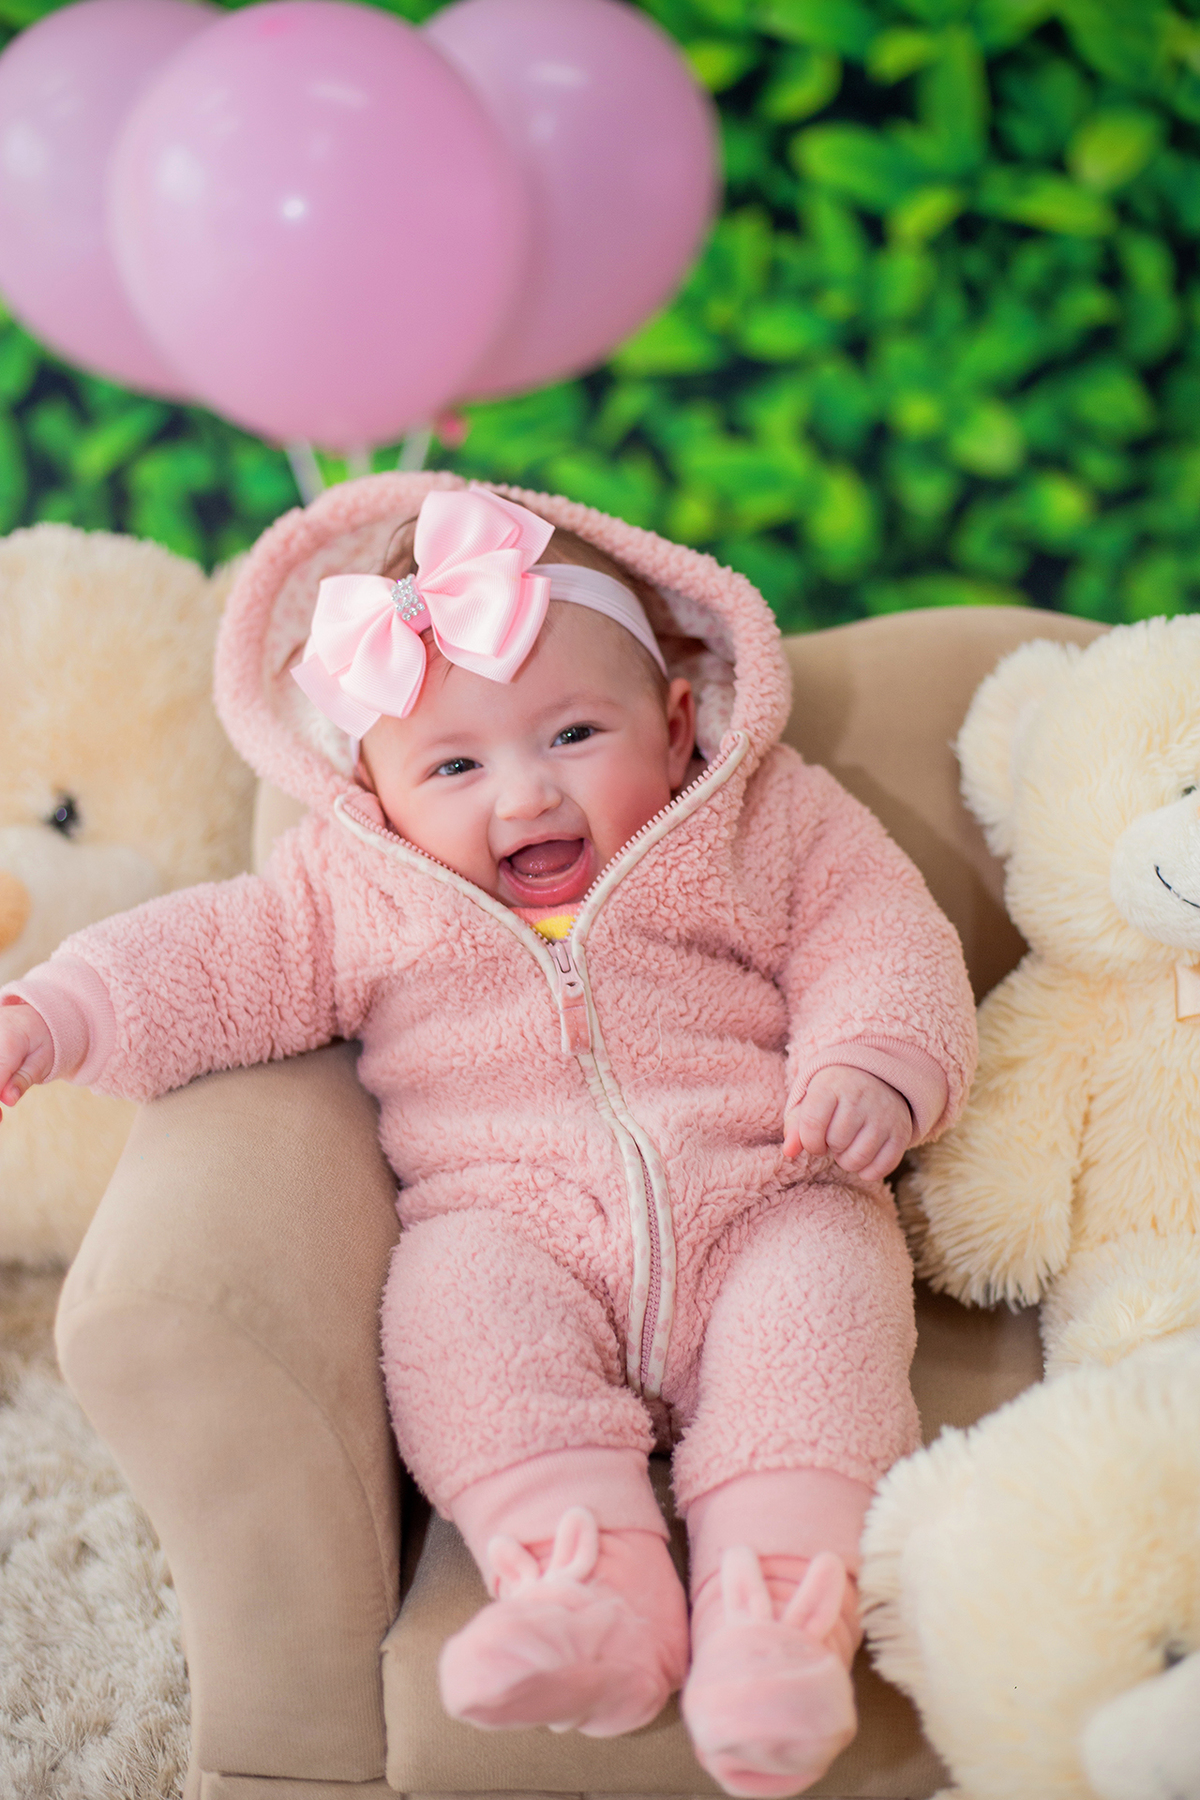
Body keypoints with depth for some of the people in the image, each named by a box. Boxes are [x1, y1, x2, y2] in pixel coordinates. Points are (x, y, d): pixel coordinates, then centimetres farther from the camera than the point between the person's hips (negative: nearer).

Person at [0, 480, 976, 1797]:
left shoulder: (766, 824, 9)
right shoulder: (356, 886, 11)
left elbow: (874, 932, 6)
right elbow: (217, 960, 9)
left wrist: (870, 1063, -14)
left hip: (764, 1205, 0)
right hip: (512, 1225, 1)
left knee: (819, 1296, -28)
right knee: (456, 1304, -29)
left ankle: (779, 1607, -34)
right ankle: (586, 1580, -35)